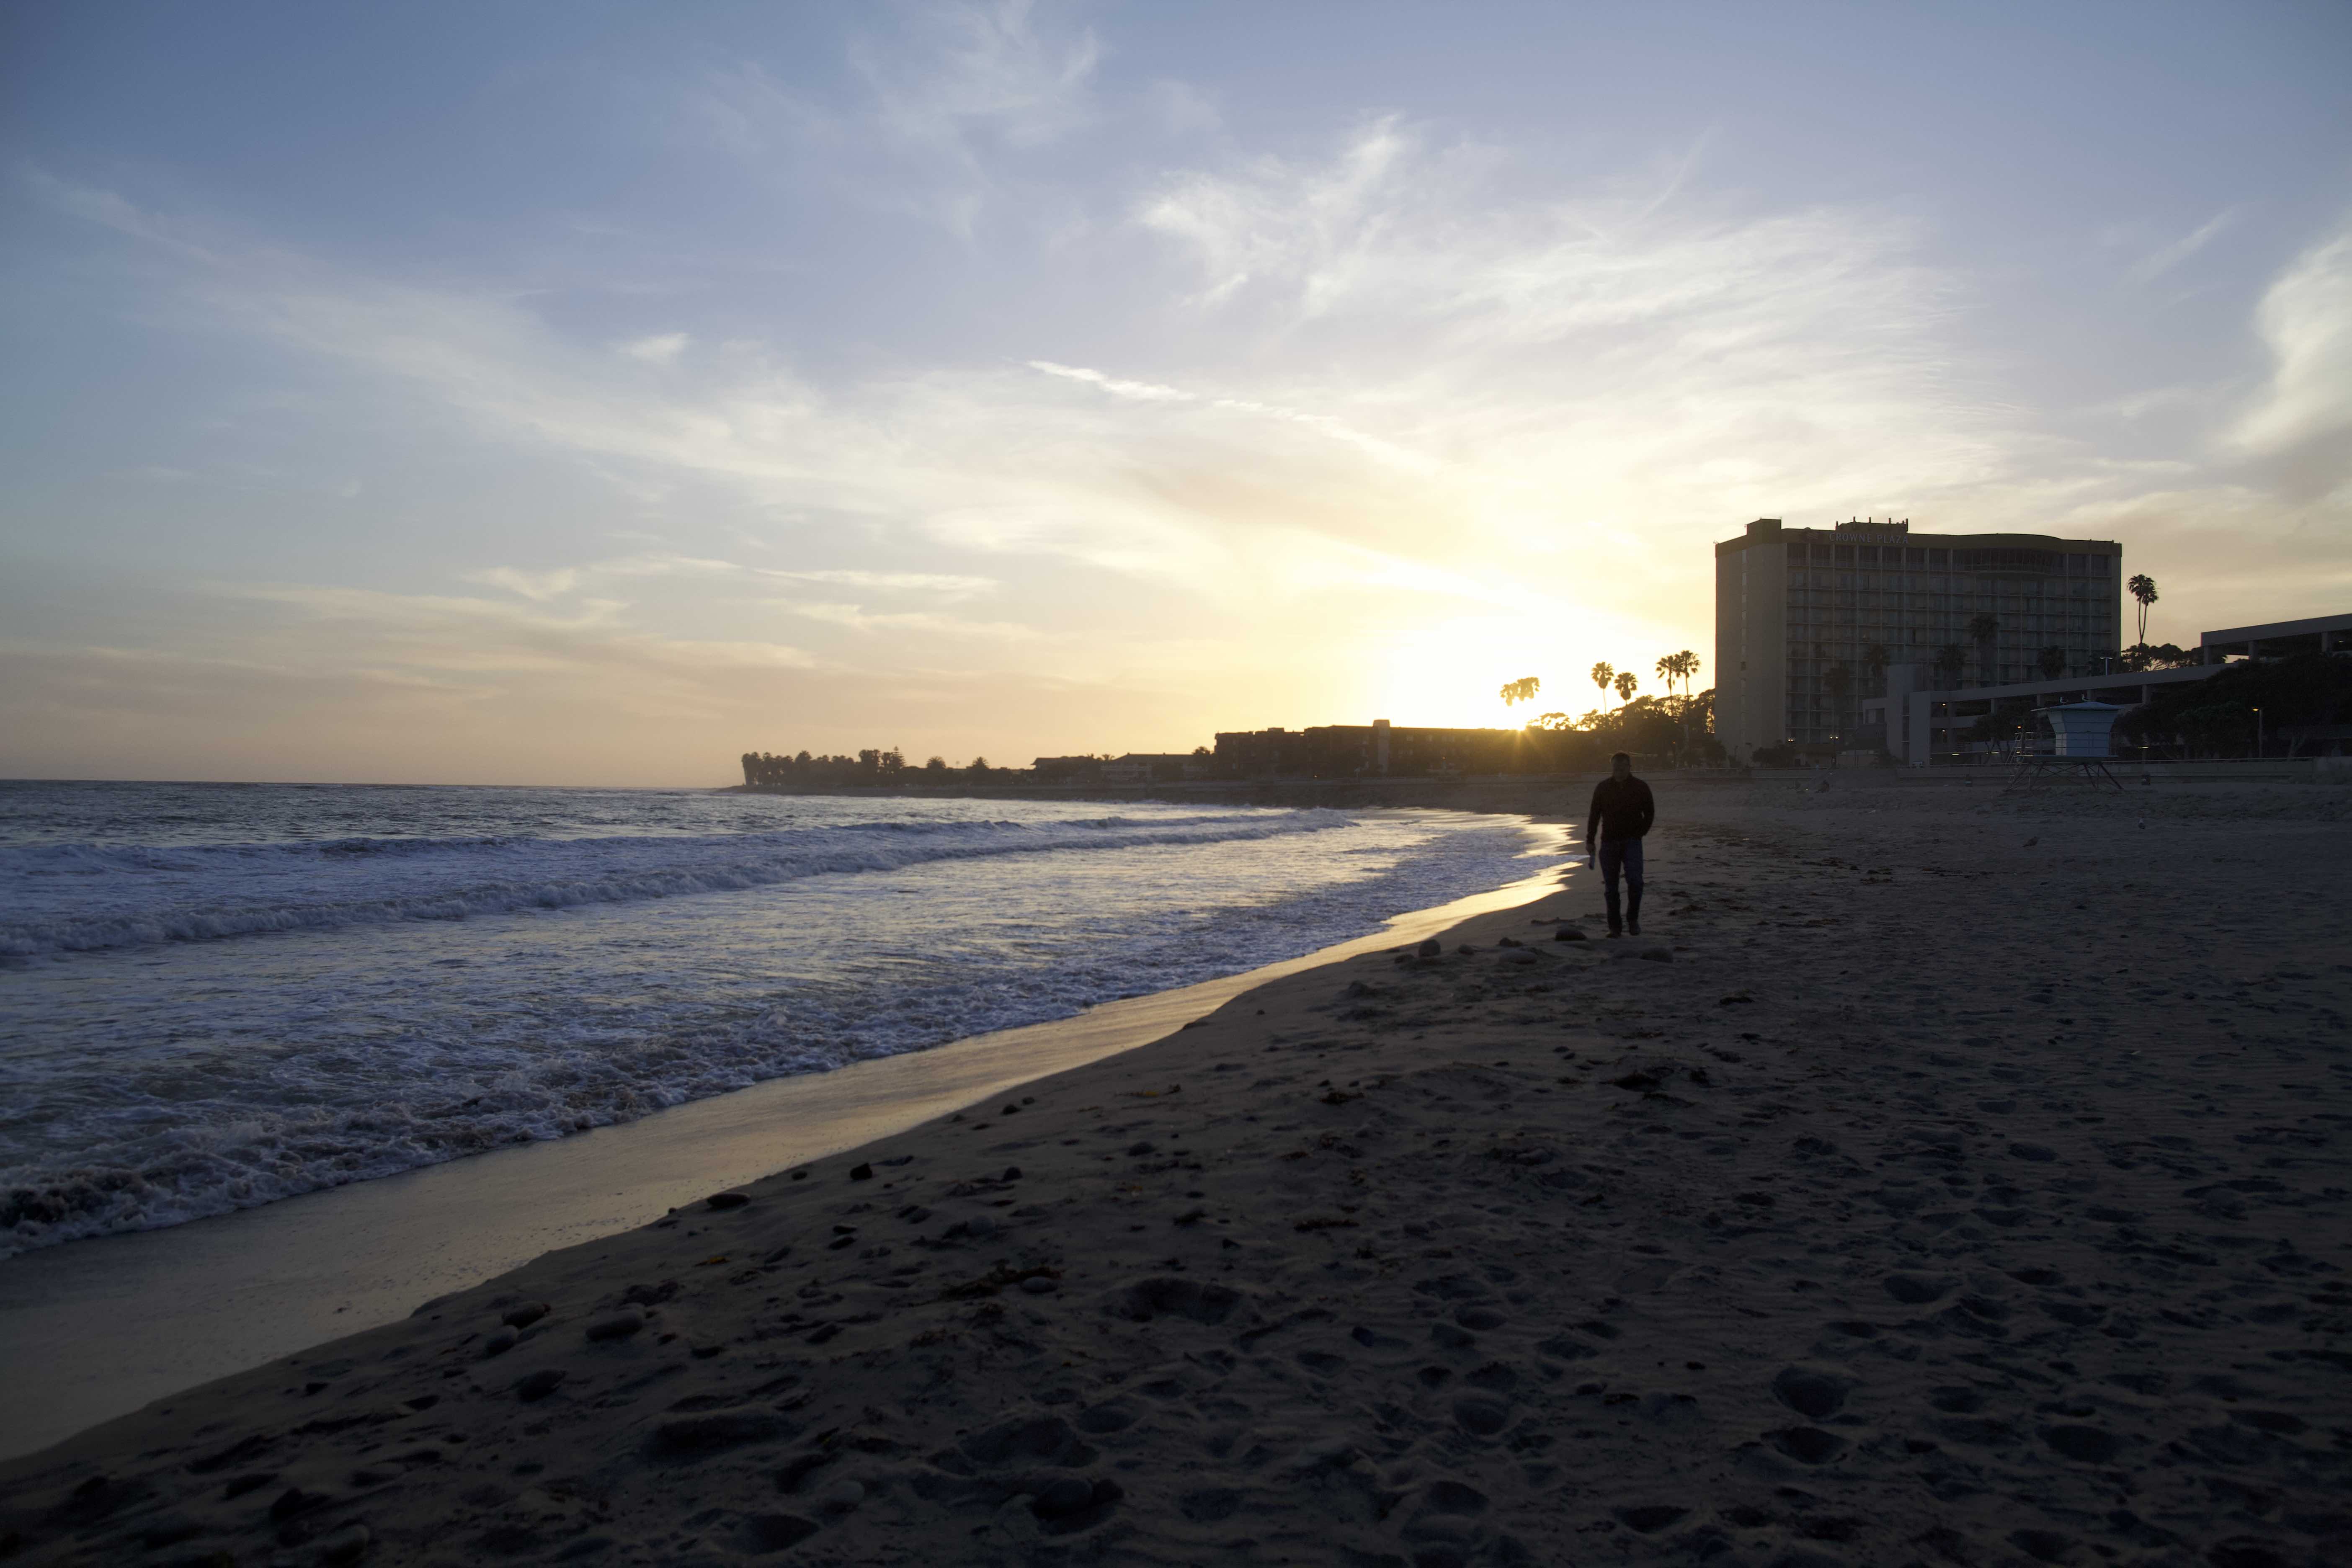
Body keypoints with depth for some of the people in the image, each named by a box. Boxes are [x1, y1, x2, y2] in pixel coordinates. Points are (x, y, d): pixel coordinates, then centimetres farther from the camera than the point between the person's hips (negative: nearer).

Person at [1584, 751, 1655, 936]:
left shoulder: (1641, 788, 0)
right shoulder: (1603, 788, 2)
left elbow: (1650, 814, 11)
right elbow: (1594, 816, 6)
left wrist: (1639, 834, 2)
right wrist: (1590, 841, 1)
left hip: (1632, 843, -1)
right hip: (1609, 843, 1)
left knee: (1635, 881, -18)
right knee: (1611, 887, 2)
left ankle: (1633, 919, 1)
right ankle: (1615, 927, 10)